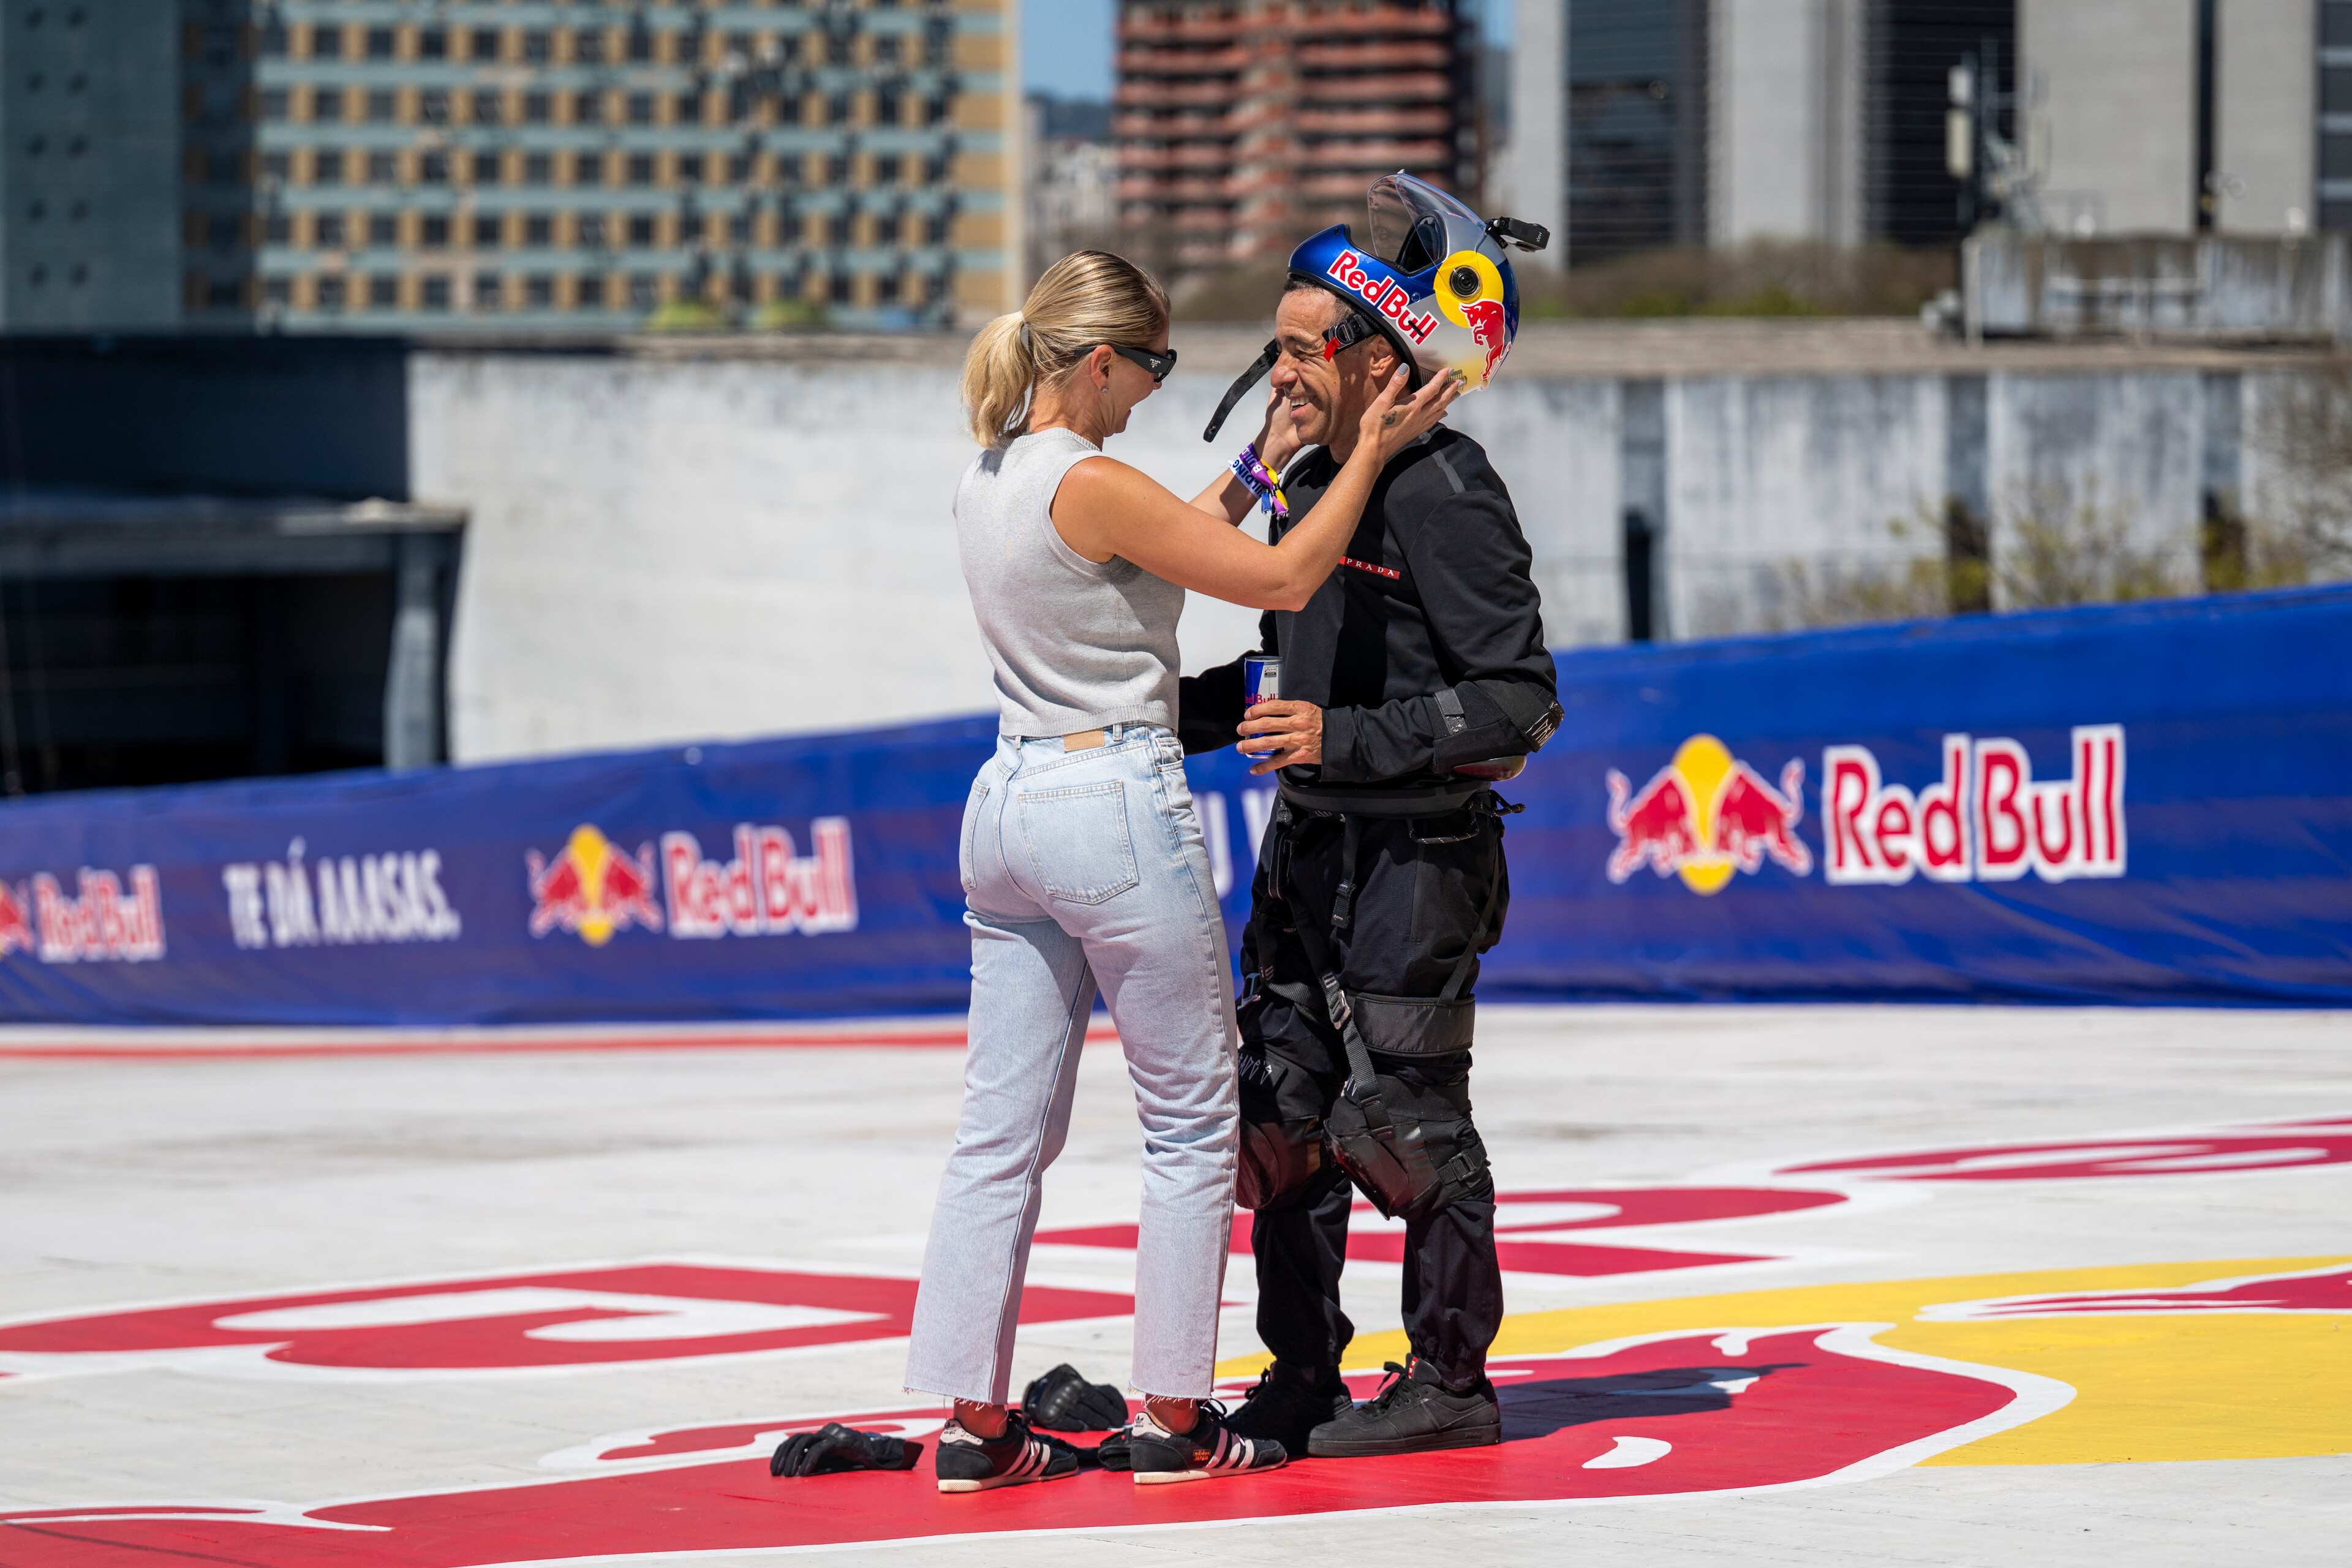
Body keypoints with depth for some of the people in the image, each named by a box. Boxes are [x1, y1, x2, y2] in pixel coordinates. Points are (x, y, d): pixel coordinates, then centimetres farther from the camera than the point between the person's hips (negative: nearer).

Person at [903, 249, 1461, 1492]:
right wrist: (1367, 454, -4)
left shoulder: (988, 485, 9)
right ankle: (1176, 1418, 6)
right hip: (1118, 805, -8)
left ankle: (974, 1419, 7)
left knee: (1003, 1130, 8)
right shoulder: (1091, 486, -16)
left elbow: (1172, 546, 23)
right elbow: (1284, 581, -12)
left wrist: (1260, 464, 26)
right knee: (1191, 1123, 4)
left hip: (1008, 806, 8)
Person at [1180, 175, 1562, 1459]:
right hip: (1309, 848, 9)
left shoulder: (1446, 498, -17)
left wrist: (1341, 740, -25)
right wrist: (1194, 710, 12)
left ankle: (1449, 1386, 12)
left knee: (1402, 1125, -1)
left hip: (1414, 859, -9)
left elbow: (1519, 703, -21)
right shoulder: (1306, 487, 12)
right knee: (1278, 1113, 8)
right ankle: (1302, 1386, 16)